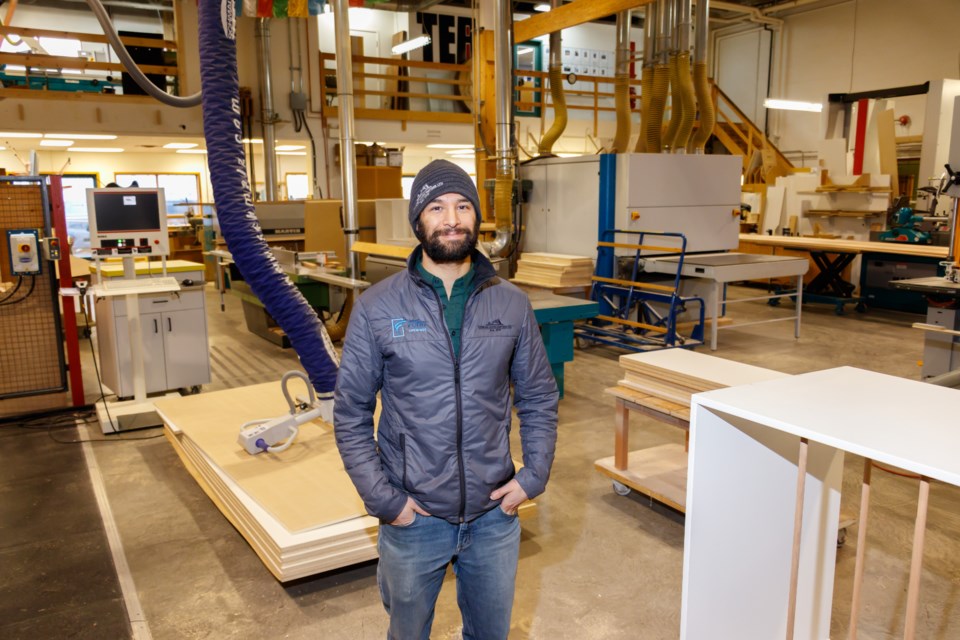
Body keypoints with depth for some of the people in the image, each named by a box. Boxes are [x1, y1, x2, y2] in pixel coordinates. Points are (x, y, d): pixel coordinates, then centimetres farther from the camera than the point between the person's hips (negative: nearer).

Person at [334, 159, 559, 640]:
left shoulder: (511, 304, -3)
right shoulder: (377, 307, -10)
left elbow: (539, 399, 5)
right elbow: (351, 414, -6)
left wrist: (534, 474, -4)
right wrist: (382, 499, -10)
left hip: (495, 515, 2)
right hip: (412, 518, -1)